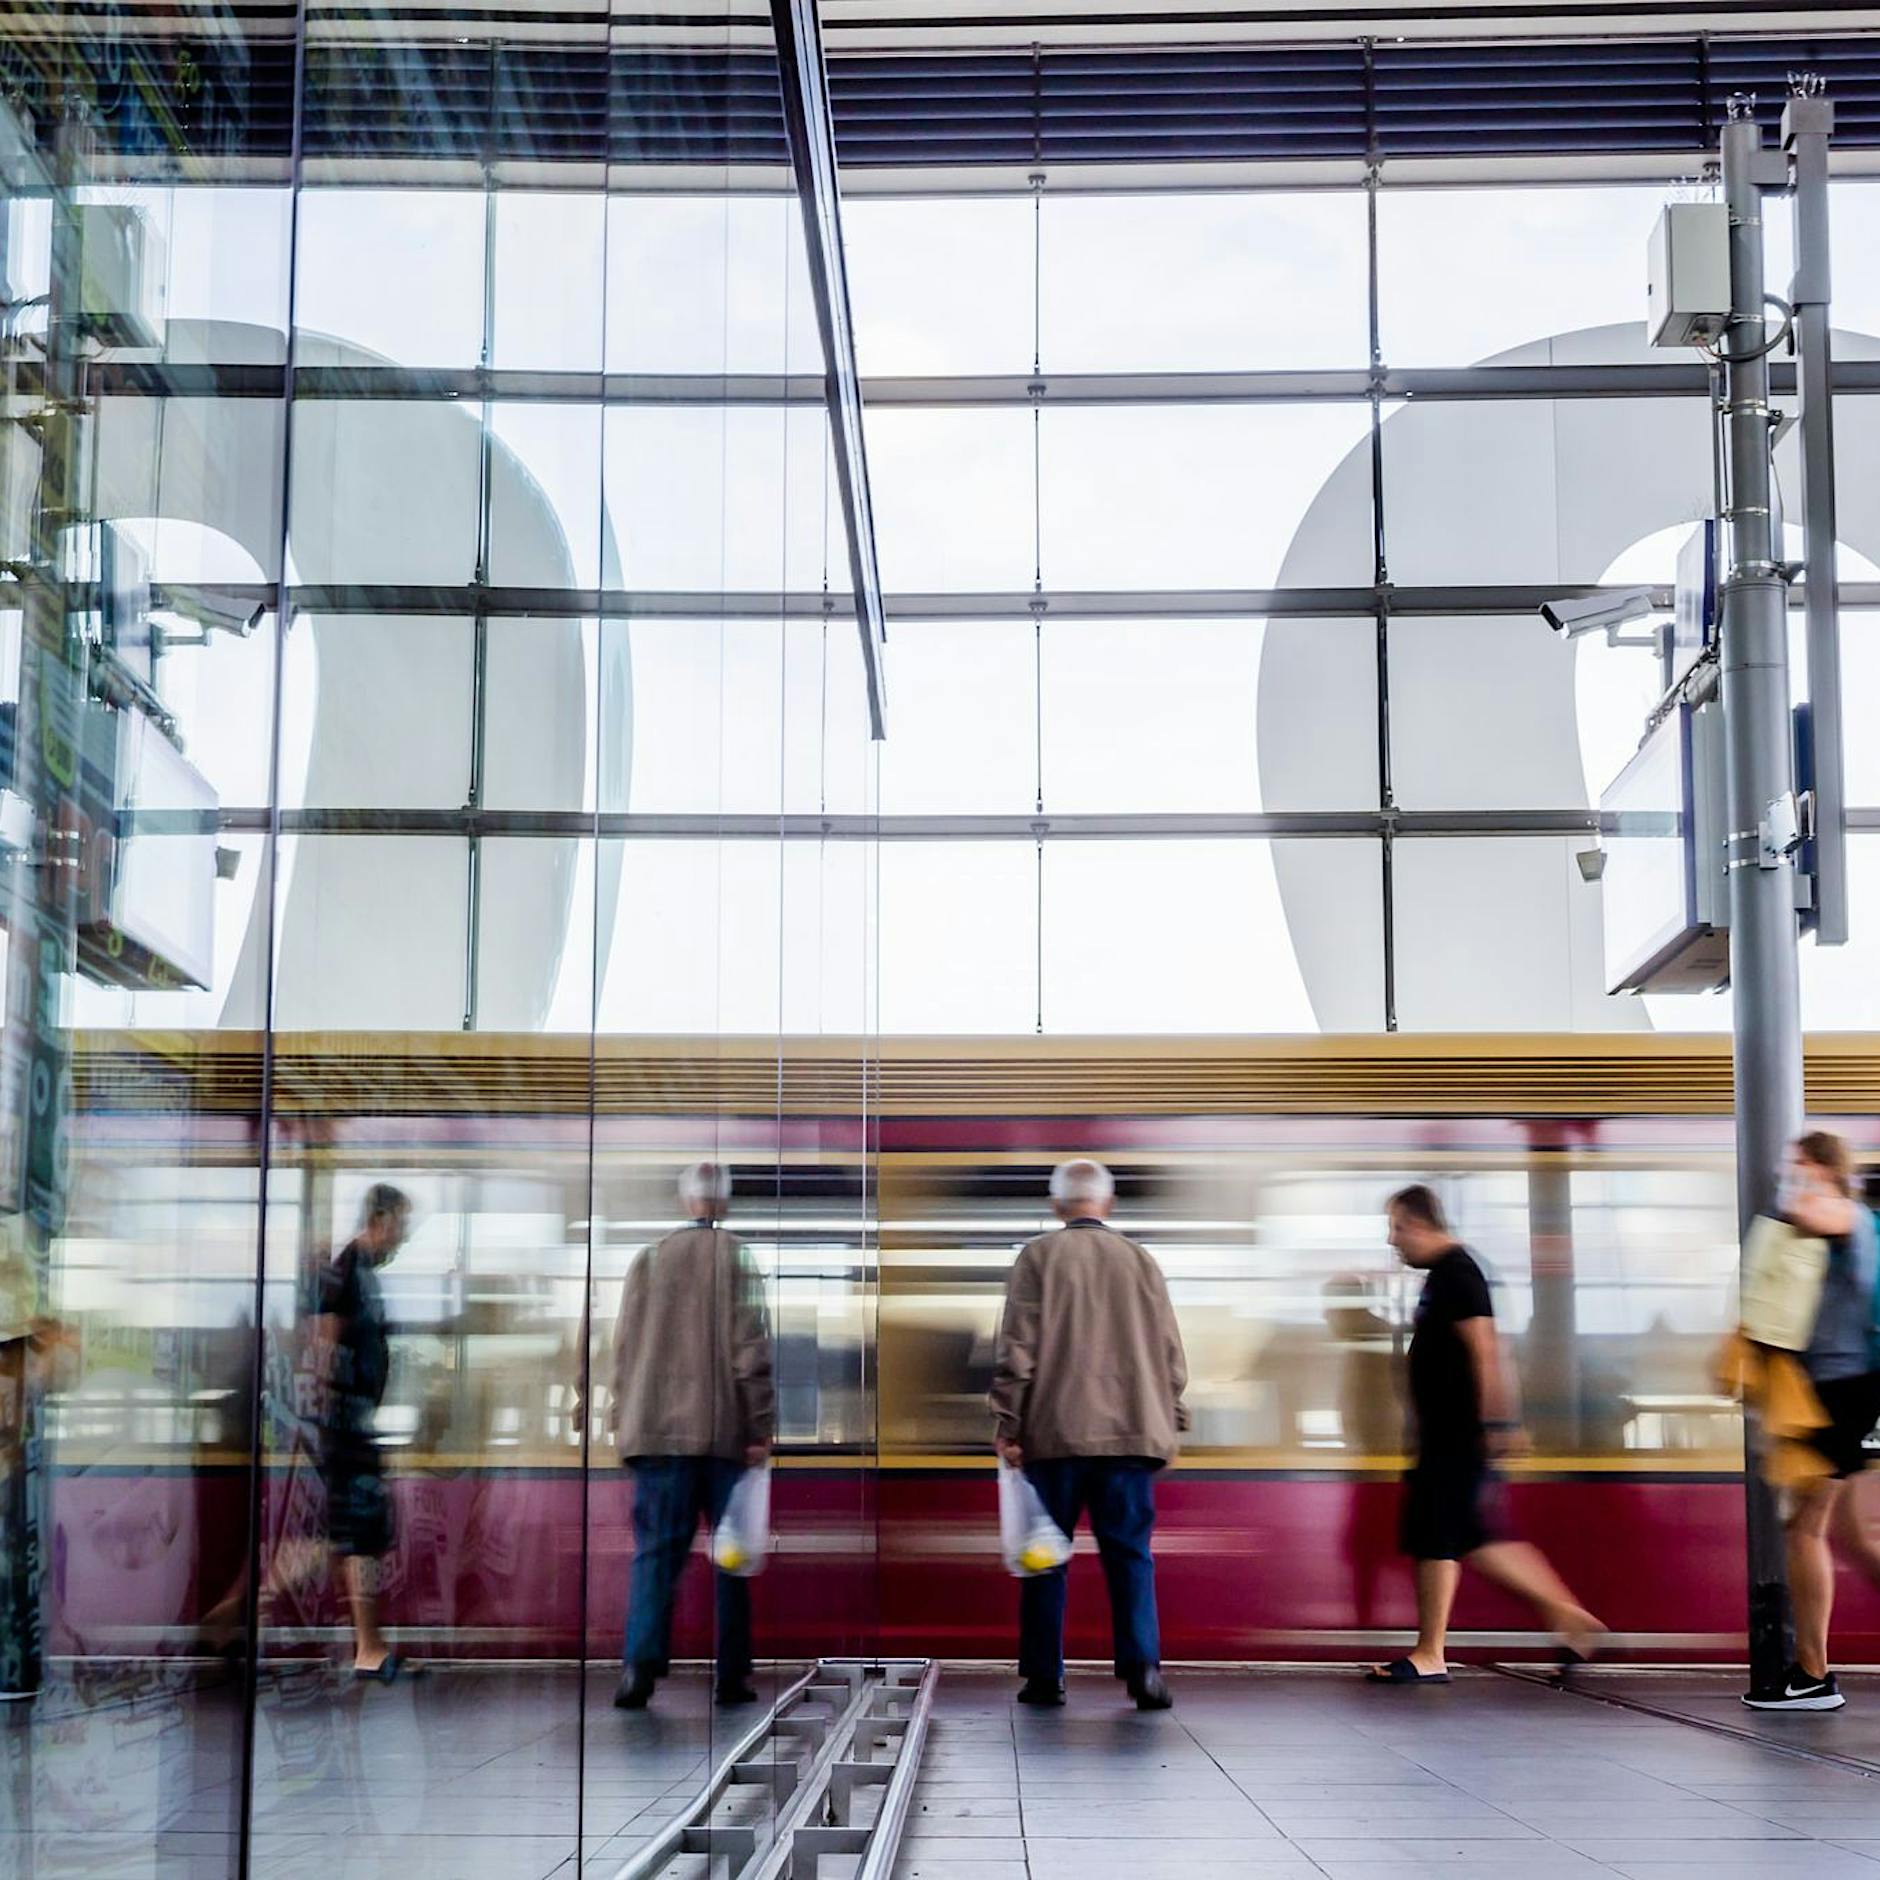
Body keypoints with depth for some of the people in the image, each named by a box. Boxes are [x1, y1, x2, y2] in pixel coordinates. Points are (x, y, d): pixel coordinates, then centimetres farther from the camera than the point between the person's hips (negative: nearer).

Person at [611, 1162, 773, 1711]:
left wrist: (624, 1423, 16)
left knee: (655, 1551, 2)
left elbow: (624, 1349, 9)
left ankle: (642, 1661, -15)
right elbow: (751, 1349, -7)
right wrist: (760, 1428, -3)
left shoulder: (648, 1261, 7)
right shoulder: (736, 1259, -3)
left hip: (658, 1432, 2)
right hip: (726, 1433, -2)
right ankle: (732, 1675, 11)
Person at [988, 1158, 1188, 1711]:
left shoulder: (1038, 1256, 0)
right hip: (1132, 1432, 2)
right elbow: (1169, 1350, 10)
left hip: (1054, 1432, -2)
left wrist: (1008, 1423, -2)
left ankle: (1044, 1676, 8)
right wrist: (1171, 1421, 18)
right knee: (1130, 1554, 4)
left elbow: (1018, 1346, -5)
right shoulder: (1140, 1261, 9)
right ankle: (1143, 1670, -6)